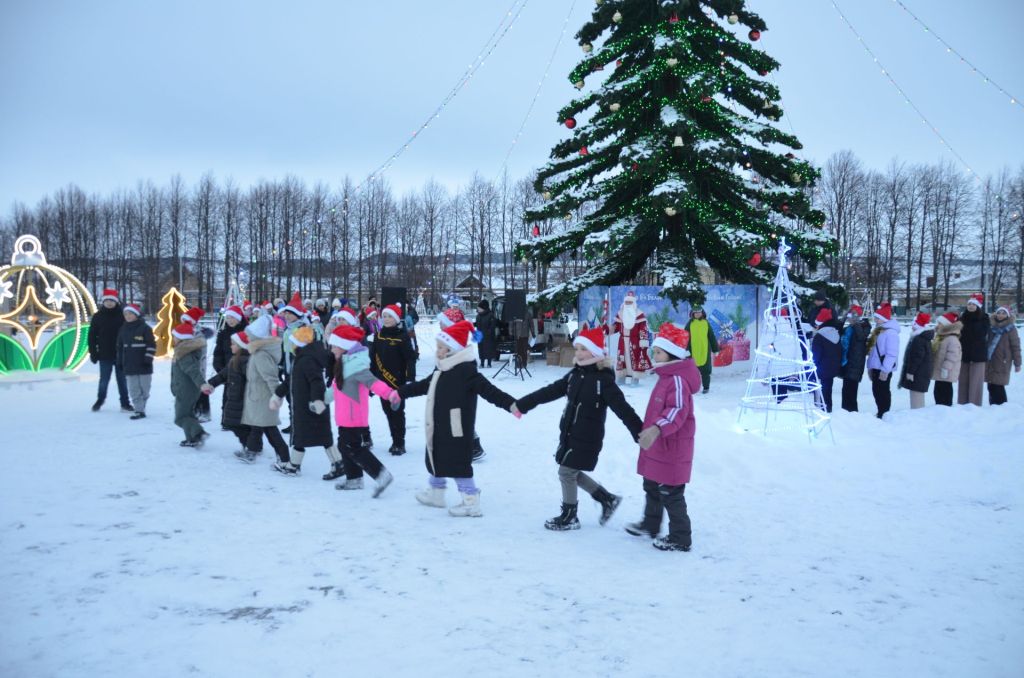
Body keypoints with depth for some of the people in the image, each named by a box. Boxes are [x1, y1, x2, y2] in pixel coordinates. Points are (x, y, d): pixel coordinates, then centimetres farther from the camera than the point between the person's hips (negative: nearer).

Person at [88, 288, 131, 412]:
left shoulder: (122, 315, -3)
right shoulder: (97, 316, 1)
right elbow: (92, 336, 4)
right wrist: (93, 352, -1)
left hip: (121, 354, -1)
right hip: (105, 355, 1)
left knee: (122, 380, 7)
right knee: (104, 380, 9)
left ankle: (125, 403, 15)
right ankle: (99, 400, 27)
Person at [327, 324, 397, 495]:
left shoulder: (355, 365, -22)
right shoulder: (346, 363, 10)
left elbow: (372, 381, -36)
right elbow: (338, 386, 25)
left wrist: (389, 393, -52)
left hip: (354, 418, -10)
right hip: (346, 417, 10)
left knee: (354, 449, -6)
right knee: (345, 446, 19)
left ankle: (381, 474, -5)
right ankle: (354, 479, 30)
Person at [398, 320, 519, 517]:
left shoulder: (466, 370, -20)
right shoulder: (442, 370, 9)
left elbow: (488, 390, -29)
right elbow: (424, 386, 25)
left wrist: (510, 404, -41)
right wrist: (401, 393, 34)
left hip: (457, 431, -10)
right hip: (440, 429, 10)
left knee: (458, 464, -5)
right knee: (436, 459, 23)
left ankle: (471, 503, 4)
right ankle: (435, 493, 42)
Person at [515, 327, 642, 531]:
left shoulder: (603, 379, -17)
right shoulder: (575, 374, 6)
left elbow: (623, 408, -22)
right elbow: (550, 391, 10)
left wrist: (640, 434, -29)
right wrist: (522, 404, 9)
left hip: (587, 438, -8)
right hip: (569, 434, 8)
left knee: (567, 473, 0)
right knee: (572, 472, 15)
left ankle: (569, 517, 18)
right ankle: (608, 499, 29)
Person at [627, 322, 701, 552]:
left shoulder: (677, 380, -22)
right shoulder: (666, 377, 11)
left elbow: (677, 411, -36)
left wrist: (656, 429, -49)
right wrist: (649, 432, 31)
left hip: (671, 450, -11)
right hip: (657, 447, 11)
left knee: (670, 494, -1)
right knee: (652, 487, 24)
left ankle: (681, 539, 11)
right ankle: (650, 525, 41)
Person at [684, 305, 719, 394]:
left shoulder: (706, 323, 5)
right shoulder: (690, 324, 3)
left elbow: (712, 337, 9)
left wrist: (715, 349, 9)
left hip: (705, 351, 0)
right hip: (693, 351, 0)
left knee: (705, 370, 5)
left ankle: (706, 387, 16)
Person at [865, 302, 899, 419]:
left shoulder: (891, 332, -17)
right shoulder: (878, 330, 14)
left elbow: (892, 354, -22)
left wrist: (885, 370, -23)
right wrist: (870, 366, 19)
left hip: (883, 369, -9)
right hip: (876, 367, 9)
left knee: (883, 392, -3)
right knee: (876, 391, 15)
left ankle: (884, 415, 3)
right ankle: (880, 413, 25)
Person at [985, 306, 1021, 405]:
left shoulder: (1010, 329, -2)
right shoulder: (992, 328, 14)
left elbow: (1015, 347, -5)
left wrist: (1017, 363, -8)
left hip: (1002, 363, -6)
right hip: (990, 362, 6)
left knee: (998, 386, -11)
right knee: (991, 386, 6)